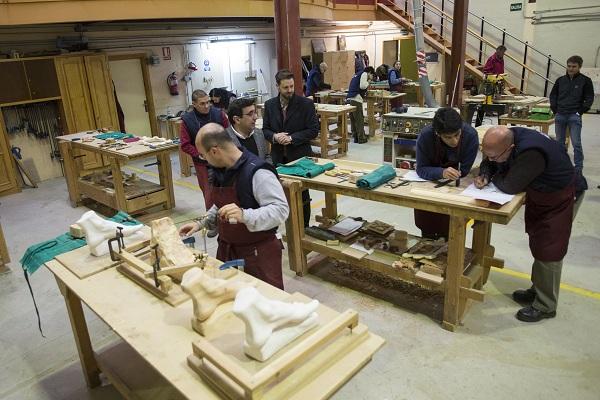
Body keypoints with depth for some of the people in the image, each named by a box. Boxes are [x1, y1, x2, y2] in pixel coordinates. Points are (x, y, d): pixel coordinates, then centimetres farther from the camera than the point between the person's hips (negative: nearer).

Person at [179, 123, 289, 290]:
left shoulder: (257, 172, -23)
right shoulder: (220, 170, 5)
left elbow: (281, 209, -27)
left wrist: (244, 215, -38)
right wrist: (201, 223, 11)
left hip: (258, 252, -8)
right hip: (226, 249, 8)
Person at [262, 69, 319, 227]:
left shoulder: (306, 104, -7)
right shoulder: (269, 105, 5)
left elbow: (313, 130, -8)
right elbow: (265, 129, 10)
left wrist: (292, 138, -18)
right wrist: (274, 136, -12)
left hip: (299, 156, -3)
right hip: (278, 157, 3)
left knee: (302, 195, 6)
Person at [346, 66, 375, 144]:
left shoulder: (357, 74, 28)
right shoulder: (364, 74, 3)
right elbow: (362, 86, -11)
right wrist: (368, 82, 7)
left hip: (349, 99, 9)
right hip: (356, 99, -9)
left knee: (353, 119, 12)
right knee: (360, 119, -2)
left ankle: (356, 137, 17)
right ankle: (361, 138, 3)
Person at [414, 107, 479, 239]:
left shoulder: (471, 135, -32)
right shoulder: (425, 135, -35)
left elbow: (464, 171, -20)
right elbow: (421, 169, -29)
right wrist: (442, 173, -46)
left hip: (454, 184, 0)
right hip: (429, 180, 0)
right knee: (427, 225, 11)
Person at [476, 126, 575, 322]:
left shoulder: (531, 153, -41)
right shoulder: (504, 139, -16)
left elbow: (510, 186, -37)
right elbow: (488, 163, 2)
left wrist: (495, 178, -17)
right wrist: (484, 176, -19)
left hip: (557, 197, -8)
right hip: (536, 192, 8)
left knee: (548, 251, -2)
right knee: (536, 244, 18)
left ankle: (545, 306, 12)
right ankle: (538, 289, 36)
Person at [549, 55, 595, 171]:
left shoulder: (585, 81, -1)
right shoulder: (560, 80, 7)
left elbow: (589, 98, 1)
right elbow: (553, 95, 16)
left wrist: (580, 112, -7)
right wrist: (555, 110, 6)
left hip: (575, 116, -4)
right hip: (560, 116, 4)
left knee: (576, 143, -6)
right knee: (559, 142, 12)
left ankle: (578, 168, 0)